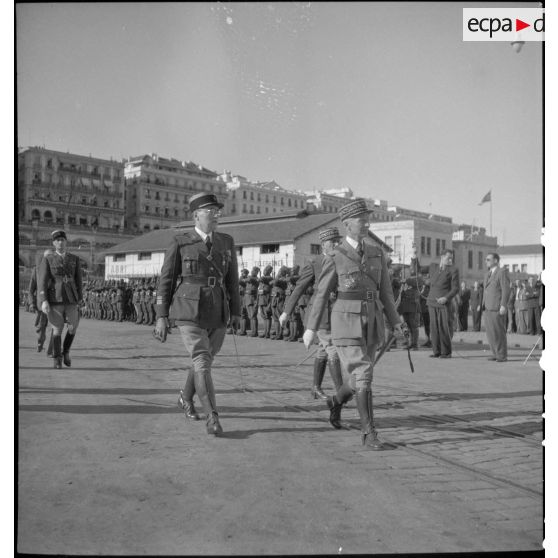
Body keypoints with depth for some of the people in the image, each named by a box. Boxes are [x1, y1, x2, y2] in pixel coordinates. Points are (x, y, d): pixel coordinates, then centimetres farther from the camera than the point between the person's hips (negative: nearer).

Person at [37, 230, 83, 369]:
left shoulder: (75, 259, 8)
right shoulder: (47, 259, 0)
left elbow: (78, 280, 11)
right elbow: (42, 281, -6)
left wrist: (79, 299, 7)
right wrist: (43, 301, -17)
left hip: (71, 298, 2)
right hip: (54, 298, -2)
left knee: (73, 327, -5)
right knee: (57, 329, -1)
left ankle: (66, 351, 21)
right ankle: (57, 359, 10)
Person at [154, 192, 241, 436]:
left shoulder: (226, 242, 6)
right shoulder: (179, 243, -5)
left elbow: (232, 279, 11)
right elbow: (165, 281, -2)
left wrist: (236, 313, 7)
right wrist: (162, 317, -5)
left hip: (217, 315, 5)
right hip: (189, 314, -4)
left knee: (204, 361, 16)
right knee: (202, 363, -14)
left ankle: (186, 398, 43)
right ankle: (212, 419, -8)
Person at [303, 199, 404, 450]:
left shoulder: (376, 253, 8)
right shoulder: (334, 258, -6)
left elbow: (385, 290, 12)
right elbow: (321, 294, -2)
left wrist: (395, 321, 8)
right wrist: (311, 329, -3)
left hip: (371, 322, 5)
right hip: (347, 321, -5)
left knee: (359, 375, 13)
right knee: (363, 375, -13)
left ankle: (336, 401, 43)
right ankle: (369, 433, -4)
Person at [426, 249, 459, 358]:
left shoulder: (453, 271, -3)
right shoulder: (433, 267, 11)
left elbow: (455, 288, -8)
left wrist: (446, 298, -21)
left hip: (445, 303, -4)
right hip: (432, 303, 4)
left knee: (445, 328, -5)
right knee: (434, 328, 3)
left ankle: (446, 352, 4)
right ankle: (436, 352, 8)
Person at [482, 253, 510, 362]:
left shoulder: (502, 272, -7)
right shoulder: (488, 274, 18)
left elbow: (506, 290, -14)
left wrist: (503, 306, -21)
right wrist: (483, 305, 16)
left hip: (497, 308, -8)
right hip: (488, 308, 8)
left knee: (499, 332, -6)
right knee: (490, 332, 6)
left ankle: (502, 355, 2)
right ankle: (496, 354, 12)